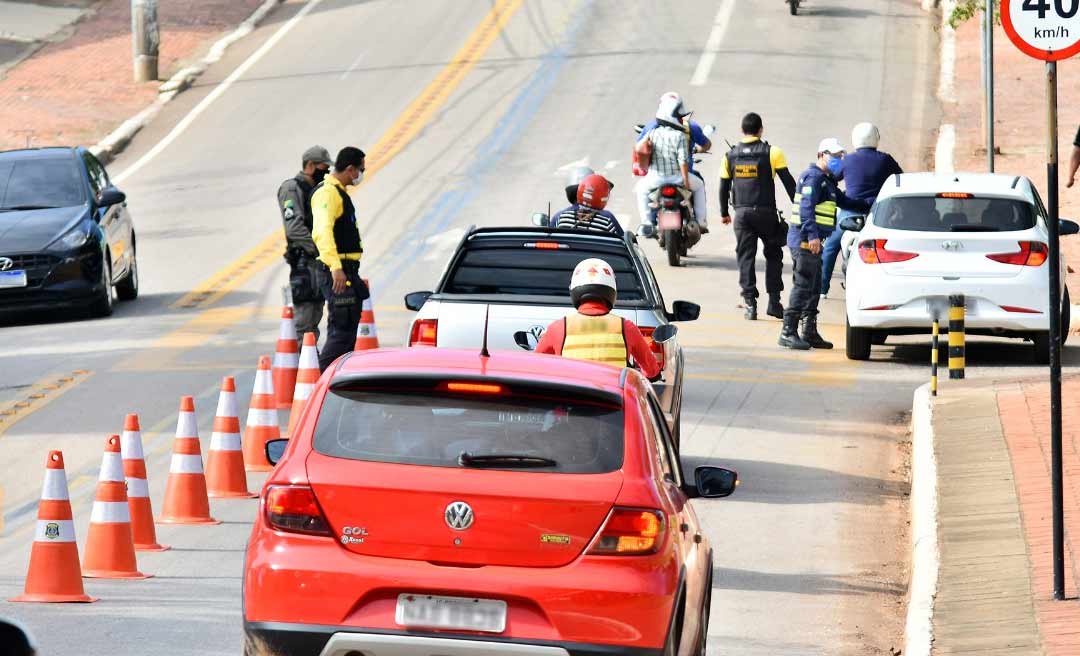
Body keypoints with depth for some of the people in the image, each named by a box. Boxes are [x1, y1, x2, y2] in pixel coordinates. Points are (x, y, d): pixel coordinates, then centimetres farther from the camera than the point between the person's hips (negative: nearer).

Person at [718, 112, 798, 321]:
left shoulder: (730, 155, 6)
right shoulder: (771, 152, -3)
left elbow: (724, 186, 11)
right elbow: (788, 182, -4)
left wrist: (724, 213, 22)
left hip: (742, 212, 2)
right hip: (766, 212, -2)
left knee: (746, 258, 5)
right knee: (773, 256, 11)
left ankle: (750, 303, -2)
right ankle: (774, 301, 5)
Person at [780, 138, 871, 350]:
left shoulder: (826, 181, 23)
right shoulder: (813, 177, -10)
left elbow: (843, 201, 34)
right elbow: (806, 208, -20)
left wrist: (868, 207, 30)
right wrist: (812, 234, -27)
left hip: (812, 241, 11)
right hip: (804, 239, -11)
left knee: (814, 288, 13)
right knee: (803, 285, -12)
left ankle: (810, 333, 19)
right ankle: (788, 332, -13)